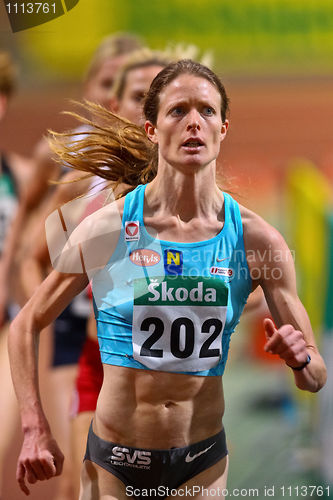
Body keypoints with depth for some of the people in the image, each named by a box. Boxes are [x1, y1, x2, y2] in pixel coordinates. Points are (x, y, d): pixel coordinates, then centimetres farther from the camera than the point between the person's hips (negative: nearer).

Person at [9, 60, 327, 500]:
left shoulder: (258, 241, -5)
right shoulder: (105, 231, -9)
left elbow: (315, 379, 0)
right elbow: (26, 325, 4)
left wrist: (301, 360, -23)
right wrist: (35, 429, -4)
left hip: (201, 463, 2)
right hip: (113, 463, -1)